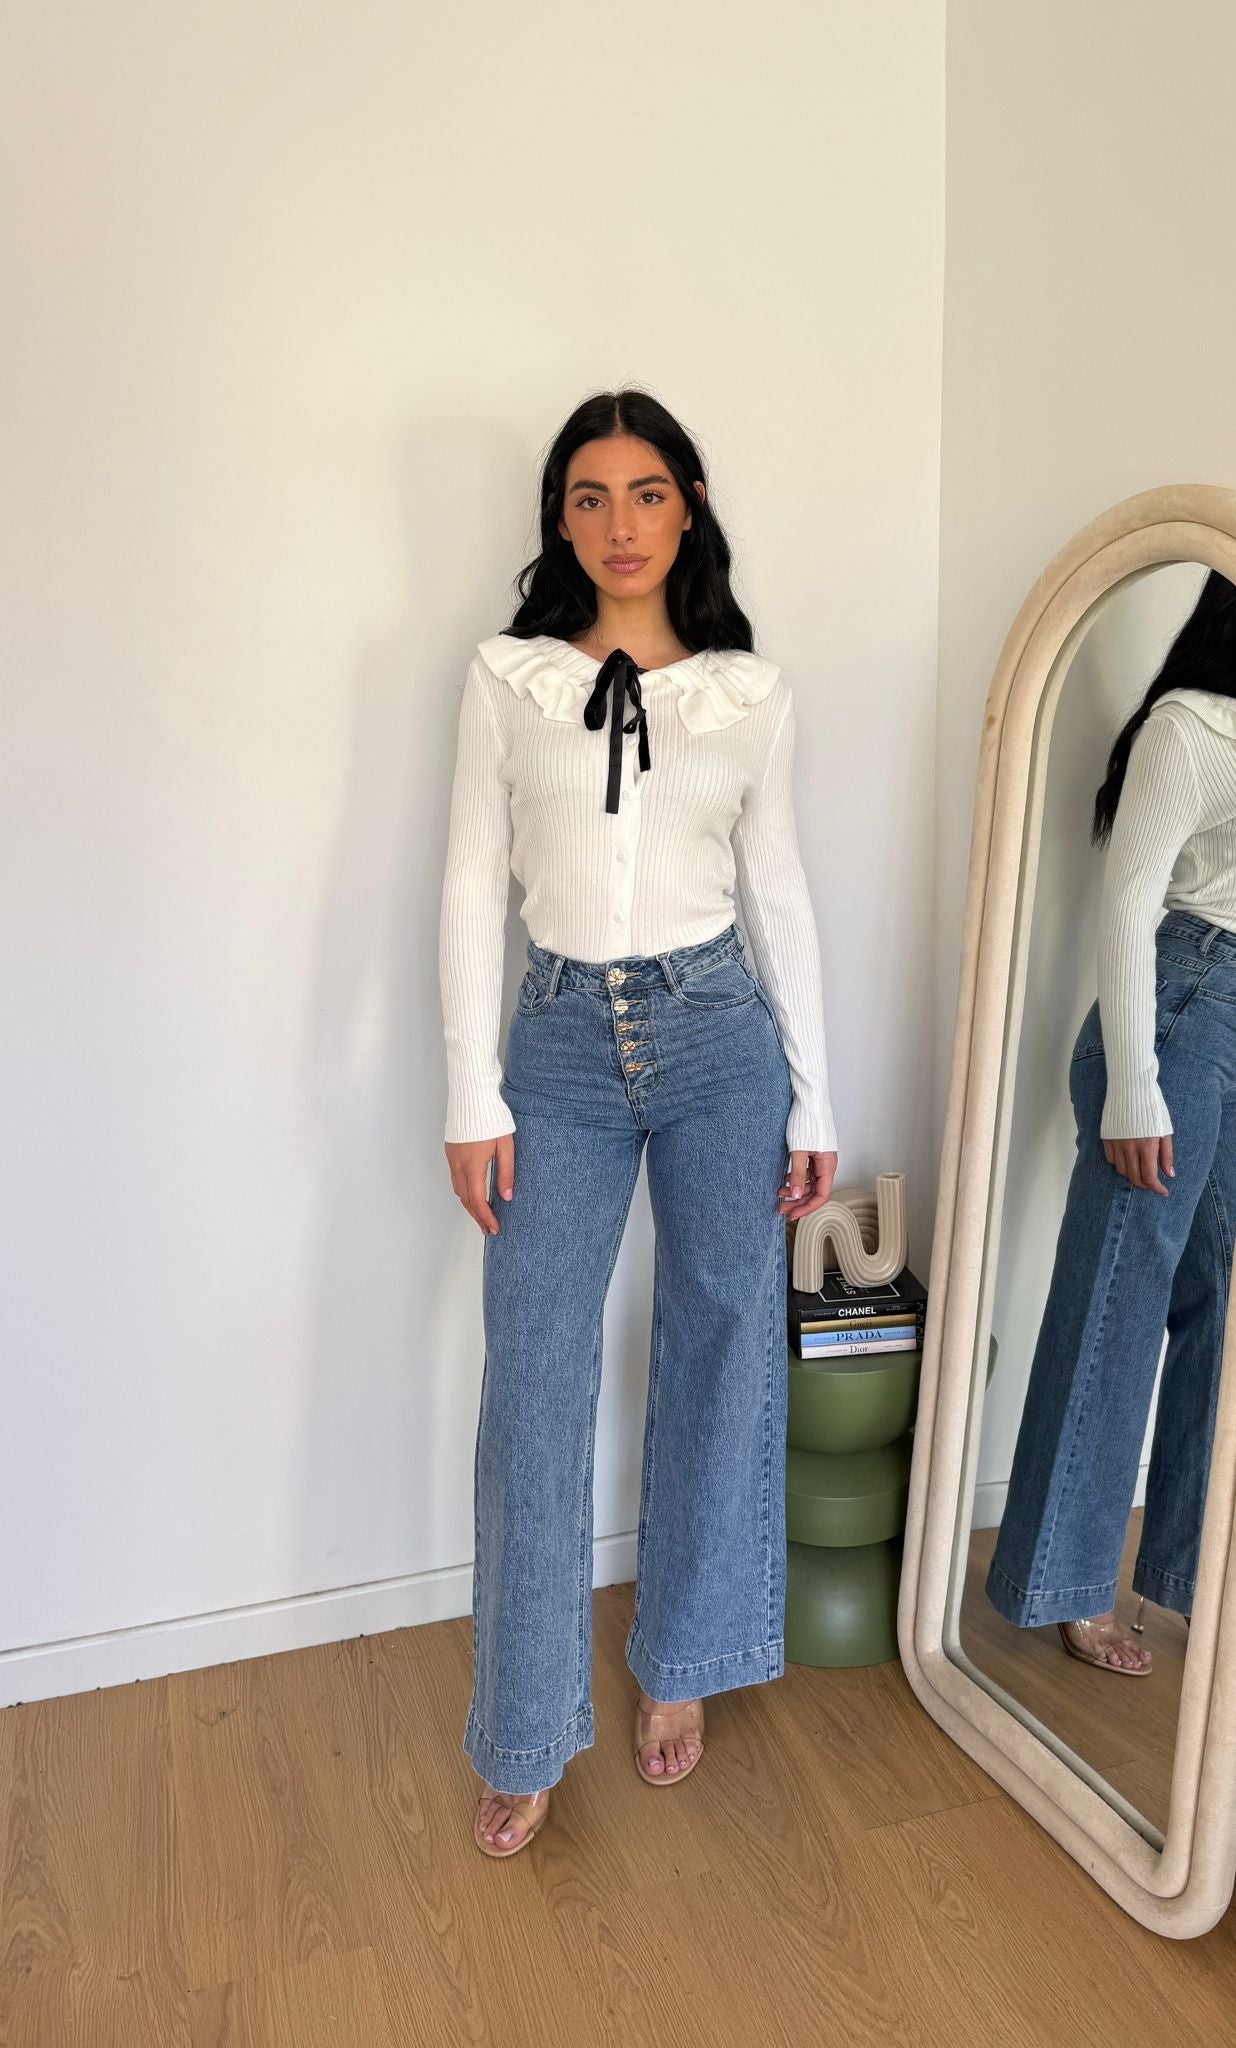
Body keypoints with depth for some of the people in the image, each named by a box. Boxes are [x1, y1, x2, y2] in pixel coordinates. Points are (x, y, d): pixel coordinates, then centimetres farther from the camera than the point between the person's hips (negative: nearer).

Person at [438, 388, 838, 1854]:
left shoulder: (750, 689, 5)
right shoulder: (506, 677, 2)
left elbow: (777, 890, 7)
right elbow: (472, 889, 0)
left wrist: (812, 1098, 4)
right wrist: (474, 1097, -5)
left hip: (717, 1032, 1)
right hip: (560, 1043, 0)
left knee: (718, 1352, 9)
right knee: (533, 1383, 1)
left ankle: (677, 1669, 33)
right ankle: (528, 1734, 20)